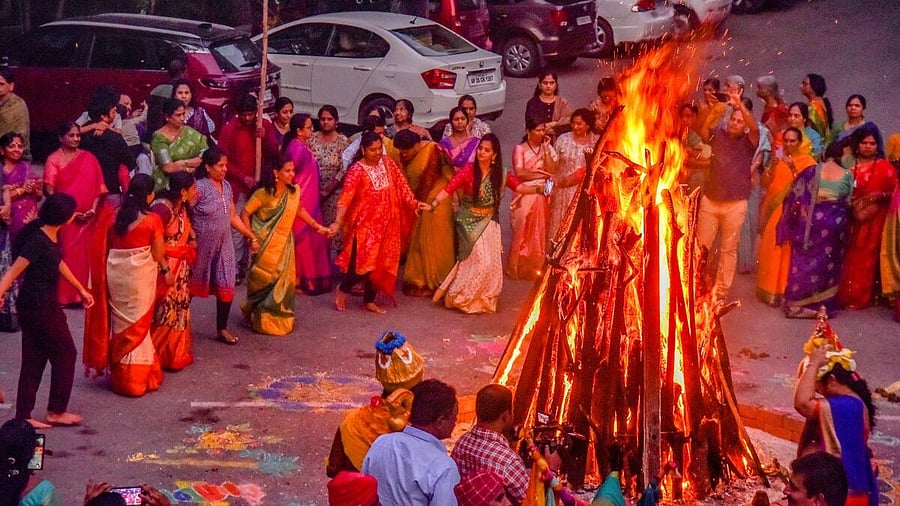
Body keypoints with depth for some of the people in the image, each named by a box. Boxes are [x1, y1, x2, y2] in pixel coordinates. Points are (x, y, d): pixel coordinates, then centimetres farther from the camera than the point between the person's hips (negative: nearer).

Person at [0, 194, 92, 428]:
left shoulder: (51, 235, 6)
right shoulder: (38, 241, -22)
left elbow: (59, 264, 22)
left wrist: (81, 289, 31)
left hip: (37, 305, 9)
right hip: (40, 306, -9)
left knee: (34, 360, 11)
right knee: (65, 354, 6)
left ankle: (24, 416, 15)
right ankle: (56, 411, 17)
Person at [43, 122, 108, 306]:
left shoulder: (89, 158, 8)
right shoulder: (54, 159, -2)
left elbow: (98, 186, 6)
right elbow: (50, 191, -7)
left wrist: (93, 208, -8)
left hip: (88, 218, 3)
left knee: (86, 255, 4)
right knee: (66, 255, -3)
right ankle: (64, 296, 3)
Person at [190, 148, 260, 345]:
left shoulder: (227, 186, 5)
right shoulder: (200, 187, -18)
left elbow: (233, 217, 13)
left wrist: (252, 237, 15)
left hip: (224, 246, 6)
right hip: (202, 247, -6)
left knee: (226, 287, 4)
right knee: (192, 286, 9)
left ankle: (222, 329, 17)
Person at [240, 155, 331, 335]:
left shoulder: (295, 191, -2)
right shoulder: (264, 193, -18)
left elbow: (299, 210, 17)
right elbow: (245, 214, -12)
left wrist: (317, 226, 17)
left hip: (285, 244, 5)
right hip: (266, 245, -5)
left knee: (284, 281, 7)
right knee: (263, 281, 4)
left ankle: (279, 317, 20)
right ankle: (259, 318, 20)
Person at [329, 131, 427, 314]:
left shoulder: (388, 164, 3)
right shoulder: (357, 170, -14)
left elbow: (401, 186, 3)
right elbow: (345, 198, -22)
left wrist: (414, 203, -12)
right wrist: (338, 222, -33)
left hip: (386, 224, 6)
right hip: (365, 224, -6)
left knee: (381, 264, 9)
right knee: (365, 262, -11)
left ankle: (369, 301, 22)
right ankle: (343, 289, 15)